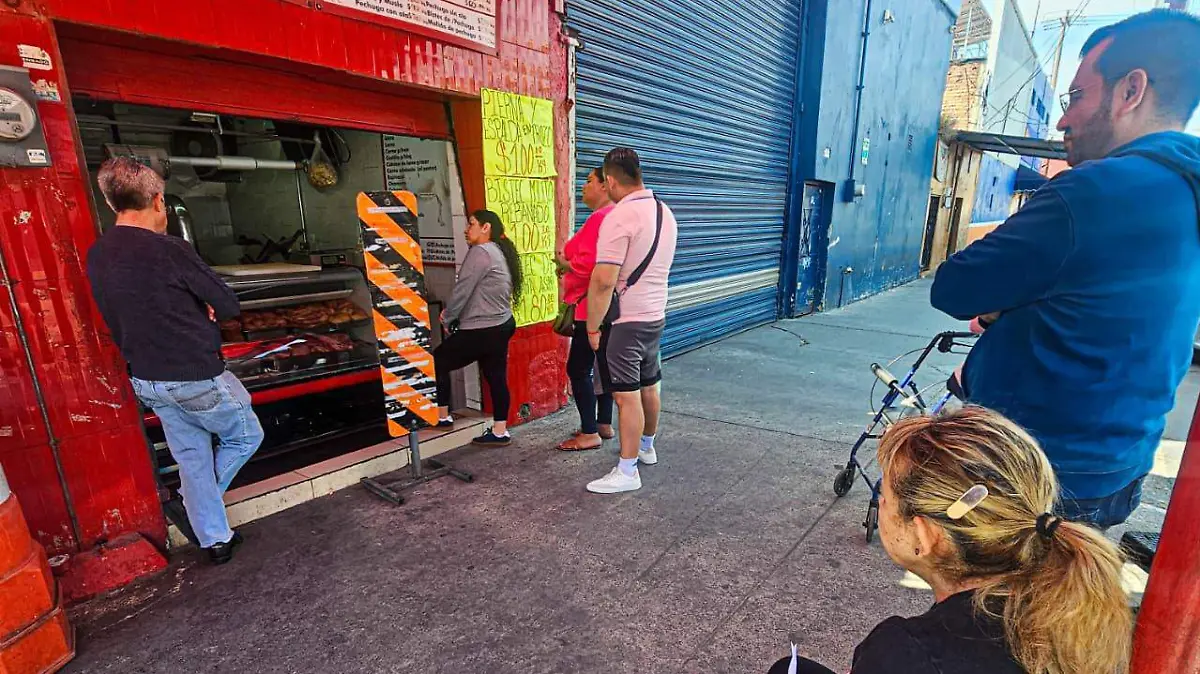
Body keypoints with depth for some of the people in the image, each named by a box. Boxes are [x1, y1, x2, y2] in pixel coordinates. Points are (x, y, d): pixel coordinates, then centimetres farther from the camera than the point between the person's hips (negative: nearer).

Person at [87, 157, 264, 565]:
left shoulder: (96, 256, 3)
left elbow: (120, 317, 12)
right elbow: (228, 305, -15)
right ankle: (189, 501, 23)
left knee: (192, 459, 17)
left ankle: (214, 540, 28)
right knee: (246, 436, 16)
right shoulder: (169, 249, -21)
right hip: (195, 377, -7)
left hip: (146, 380, 8)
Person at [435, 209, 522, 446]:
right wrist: (453, 313, 11)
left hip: (482, 330, -9)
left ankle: (442, 416, 19)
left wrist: (447, 318, -1)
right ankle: (500, 431, 17)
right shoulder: (500, 251, 14)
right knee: (496, 377, 11)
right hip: (501, 325, 9)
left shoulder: (480, 251, -15)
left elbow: (462, 290, -16)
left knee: (438, 362, 7)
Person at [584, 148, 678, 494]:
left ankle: (626, 472, 9)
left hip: (625, 320, -9)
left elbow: (603, 281, -24)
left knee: (627, 395, -2)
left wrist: (592, 327, -14)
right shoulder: (664, 211, 9)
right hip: (656, 315, 9)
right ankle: (646, 446, 40)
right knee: (648, 386, 21)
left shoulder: (619, 216, -18)